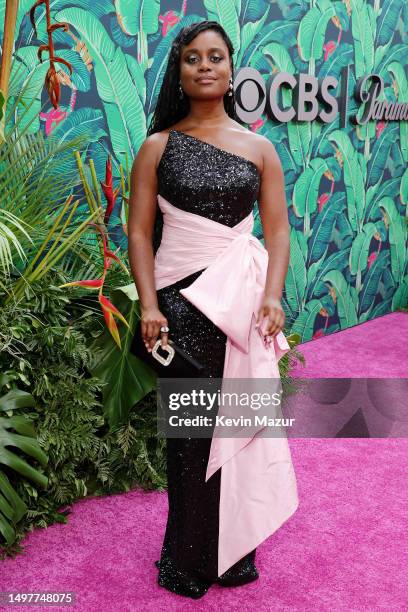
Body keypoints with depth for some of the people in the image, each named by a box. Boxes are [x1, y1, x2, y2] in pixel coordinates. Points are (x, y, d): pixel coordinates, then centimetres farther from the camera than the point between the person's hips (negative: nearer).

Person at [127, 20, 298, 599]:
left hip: (243, 298, 2)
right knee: (192, 429, 3)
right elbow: (139, 231, 1)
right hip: (183, 299, -1)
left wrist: (272, 293, -10)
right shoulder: (160, 146, 6)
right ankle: (189, 563, 21)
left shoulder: (259, 148, 10)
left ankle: (234, 552, 24)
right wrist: (149, 305, -9)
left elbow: (277, 229, 5)